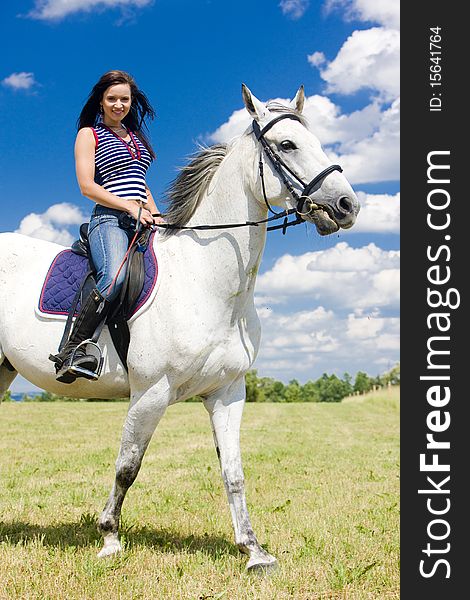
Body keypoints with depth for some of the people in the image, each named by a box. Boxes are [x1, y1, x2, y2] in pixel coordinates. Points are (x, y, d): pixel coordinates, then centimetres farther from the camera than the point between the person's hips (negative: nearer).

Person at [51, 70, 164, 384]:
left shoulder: (136, 136, 27)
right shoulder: (89, 134, 9)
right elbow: (87, 185, -3)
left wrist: (155, 214, 13)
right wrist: (130, 207, -13)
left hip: (142, 223, 7)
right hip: (109, 220, -7)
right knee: (115, 275, -35)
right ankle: (72, 350, -31)